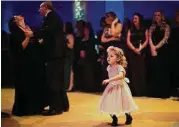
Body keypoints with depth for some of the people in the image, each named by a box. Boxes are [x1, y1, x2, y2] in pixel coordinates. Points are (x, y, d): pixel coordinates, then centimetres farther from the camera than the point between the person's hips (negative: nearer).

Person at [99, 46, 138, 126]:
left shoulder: (119, 67, -23)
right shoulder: (109, 67, -2)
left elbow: (120, 76, -42)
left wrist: (109, 80, -48)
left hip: (120, 88, -5)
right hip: (112, 88, 5)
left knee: (123, 104, 8)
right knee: (110, 105, 2)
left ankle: (128, 117, 34)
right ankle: (114, 119, 23)